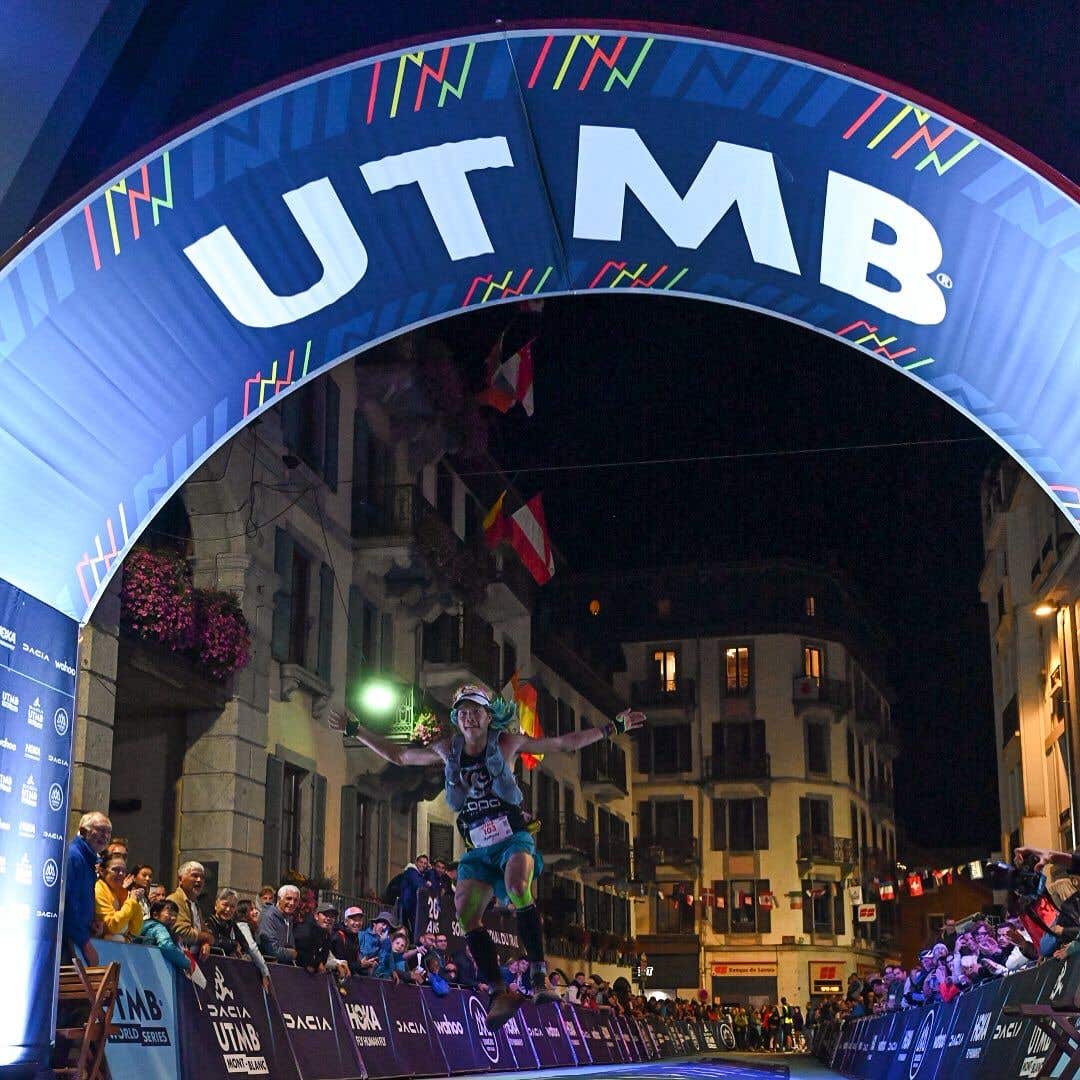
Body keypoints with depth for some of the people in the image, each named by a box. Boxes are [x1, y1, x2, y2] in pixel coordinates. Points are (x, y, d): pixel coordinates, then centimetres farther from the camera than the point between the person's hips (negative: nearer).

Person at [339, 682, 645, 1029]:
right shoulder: (447, 750, 9)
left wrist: (612, 728, 3)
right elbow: (399, 755, 20)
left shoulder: (507, 743, 2)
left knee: (518, 890, -33)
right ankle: (500, 993, -12)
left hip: (514, 839, -3)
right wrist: (355, 730, 17)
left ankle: (540, 976, -30)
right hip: (478, 851, 3)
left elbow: (565, 743, 6)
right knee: (466, 912, -18)